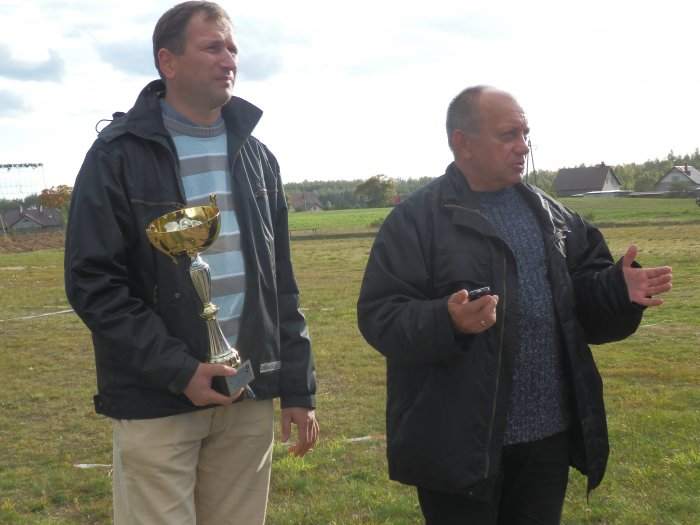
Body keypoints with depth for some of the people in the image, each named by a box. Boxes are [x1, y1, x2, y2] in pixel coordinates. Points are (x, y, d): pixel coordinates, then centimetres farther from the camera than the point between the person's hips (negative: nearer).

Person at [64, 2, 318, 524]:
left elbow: (281, 284, 13)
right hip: (156, 402, -4)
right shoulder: (120, 154, -5)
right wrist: (178, 371, -16)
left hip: (249, 397, 5)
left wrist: (298, 386, 9)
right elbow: (93, 283, -10)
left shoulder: (255, 155, 12)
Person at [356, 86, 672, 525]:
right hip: (460, 442, -5)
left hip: (549, 434, 6)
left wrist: (619, 287, -8)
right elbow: (380, 315, -16)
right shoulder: (416, 219, -10)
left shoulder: (548, 213, 10)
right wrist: (447, 321, -34)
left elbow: (582, 295, 13)